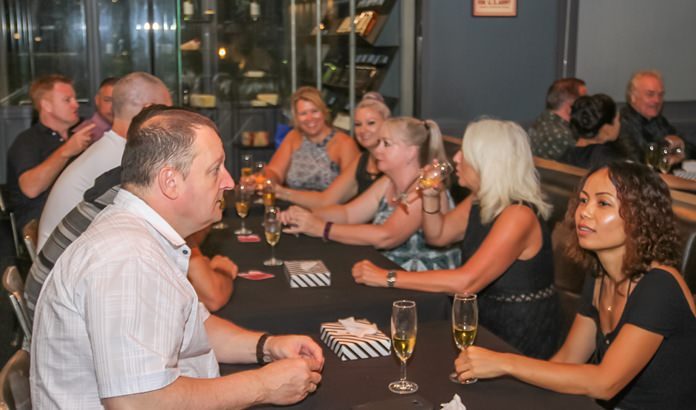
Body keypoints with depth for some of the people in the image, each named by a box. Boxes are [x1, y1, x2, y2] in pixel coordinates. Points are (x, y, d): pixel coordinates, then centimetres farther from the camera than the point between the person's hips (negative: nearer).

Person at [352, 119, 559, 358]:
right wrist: (430, 196, -2)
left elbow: (466, 282, -32)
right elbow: (437, 235, 17)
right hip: (487, 324, 7)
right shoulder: (479, 202, 3)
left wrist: (388, 278, -30)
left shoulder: (519, 215, -25)